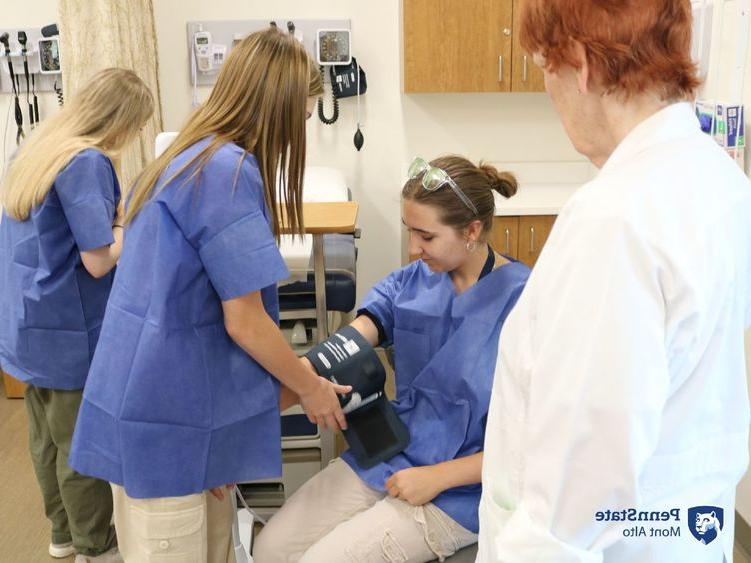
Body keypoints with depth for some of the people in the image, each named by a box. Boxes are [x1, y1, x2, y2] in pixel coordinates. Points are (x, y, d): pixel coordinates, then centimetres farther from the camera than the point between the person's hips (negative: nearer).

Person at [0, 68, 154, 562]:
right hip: (68, 331, -9)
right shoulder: (89, 163, -21)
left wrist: (111, 213, 8)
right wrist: (132, 223, -6)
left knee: (49, 437, 21)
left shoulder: (40, 146, 7)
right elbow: (99, 261, -23)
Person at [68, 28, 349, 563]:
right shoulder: (230, 171, -20)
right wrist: (311, 389, -1)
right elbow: (244, 321, -17)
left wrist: (296, 368, 15)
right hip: (165, 415, -9)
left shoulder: (187, 158, 10)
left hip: (168, 396, 9)